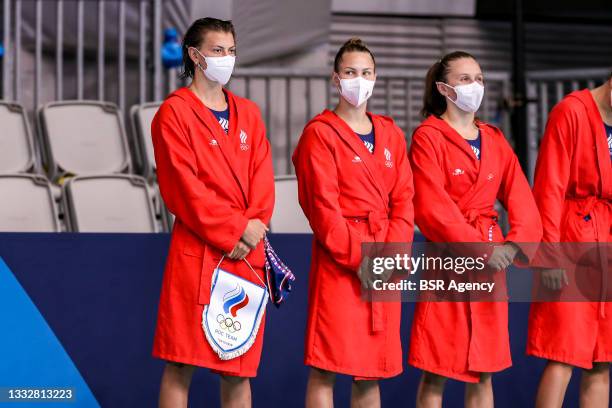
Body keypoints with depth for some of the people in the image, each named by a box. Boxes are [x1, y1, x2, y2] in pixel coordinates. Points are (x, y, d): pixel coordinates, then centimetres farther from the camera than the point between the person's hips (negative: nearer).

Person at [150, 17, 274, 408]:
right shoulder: (174, 112, 0)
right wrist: (233, 231, -12)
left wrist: (254, 225, -8)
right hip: (197, 253, -5)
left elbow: (262, 178, 10)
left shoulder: (248, 113, 17)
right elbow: (183, 186, -9)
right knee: (181, 365, -5)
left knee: (240, 368, 7)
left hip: (248, 255, 5)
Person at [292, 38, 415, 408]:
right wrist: (359, 258, -15)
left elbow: (404, 201, 9)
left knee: (373, 369, 9)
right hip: (337, 262, -5)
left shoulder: (391, 135, 15)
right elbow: (321, 205, -9)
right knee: (326, 369, -6)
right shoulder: (320, 133, -1)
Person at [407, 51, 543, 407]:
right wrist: (480, 248, -17)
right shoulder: (428, 137, -4)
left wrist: (515, 244, -12)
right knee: (436, 372, -3)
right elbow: (432, 209, -13)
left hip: (493, 262, 5)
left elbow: (522, 201, 6)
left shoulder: (495, 140, 13)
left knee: (483, 371, 8)